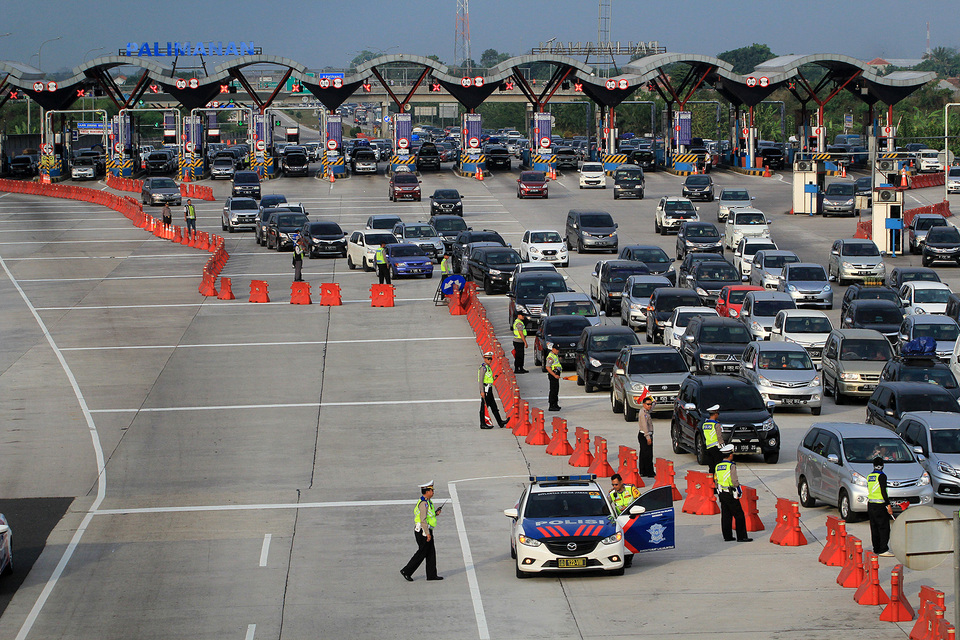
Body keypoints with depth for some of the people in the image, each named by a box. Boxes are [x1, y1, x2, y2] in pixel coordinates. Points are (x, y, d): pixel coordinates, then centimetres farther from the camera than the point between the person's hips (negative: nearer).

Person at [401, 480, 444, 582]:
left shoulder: (427, 502, 13)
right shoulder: (423, 503, -19)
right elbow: (423, 519, -24)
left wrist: (436, 513, 7)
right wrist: (428, 534, -23)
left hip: (426, 531, 10)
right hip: (423, 531, -10)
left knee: (431, 552, 11)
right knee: (422, 553, -4)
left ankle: (432, 575, 14)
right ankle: (406, 571, 4)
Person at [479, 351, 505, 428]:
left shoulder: (488, 367, 15)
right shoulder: (483, 368, -14)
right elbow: (481, 380, -19)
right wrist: (482, 391, -22)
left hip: (489, 390, 10)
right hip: (485, 389, -10)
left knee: (494, 407, 11)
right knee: (484, 407, -4)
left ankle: (500, 423, 14)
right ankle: (483, 424, 0)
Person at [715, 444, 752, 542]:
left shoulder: (718, 466, 7)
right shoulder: (731, 466, -14)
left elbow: (716, 480, 9)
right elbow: (734, 481, -17)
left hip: (721, 494, 7)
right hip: (731, 494, -7)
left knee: (725, 515, 11)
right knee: (739, 515, -1)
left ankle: (727, 536, 13)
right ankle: (741, 537, -4)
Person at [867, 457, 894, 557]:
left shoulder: (869, 477, 11)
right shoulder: (881, 476, -12)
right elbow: (883, 491, -17)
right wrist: (888, 505, -15)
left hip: (870, 505, 7)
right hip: (880, 506, -7)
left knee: (874, 529, 11)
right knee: (884, 529, -4)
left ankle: (876, 549, 13)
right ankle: (883, 550, -8)